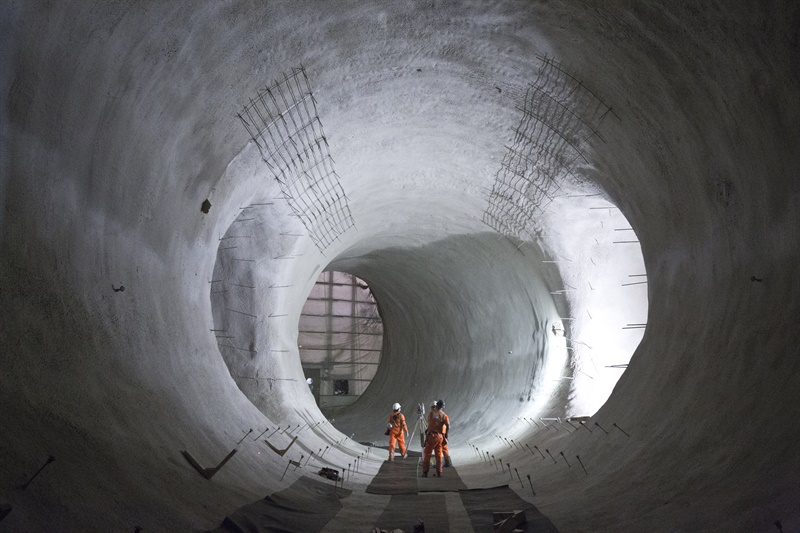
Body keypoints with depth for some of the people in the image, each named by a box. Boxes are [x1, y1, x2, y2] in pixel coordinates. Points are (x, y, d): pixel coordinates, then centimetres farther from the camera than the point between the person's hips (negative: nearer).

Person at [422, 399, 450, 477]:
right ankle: (439, 472, 10)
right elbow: (448, 426, -11)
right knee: (438, 455, 12)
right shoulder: (444, 415, 0)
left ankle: (425, 473, 2)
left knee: (427, 455, 4)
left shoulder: (430, 414, 0)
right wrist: (446, 435, 1)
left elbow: (429, 423, 9)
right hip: (440, 436, 1)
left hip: (431, 435, -1)